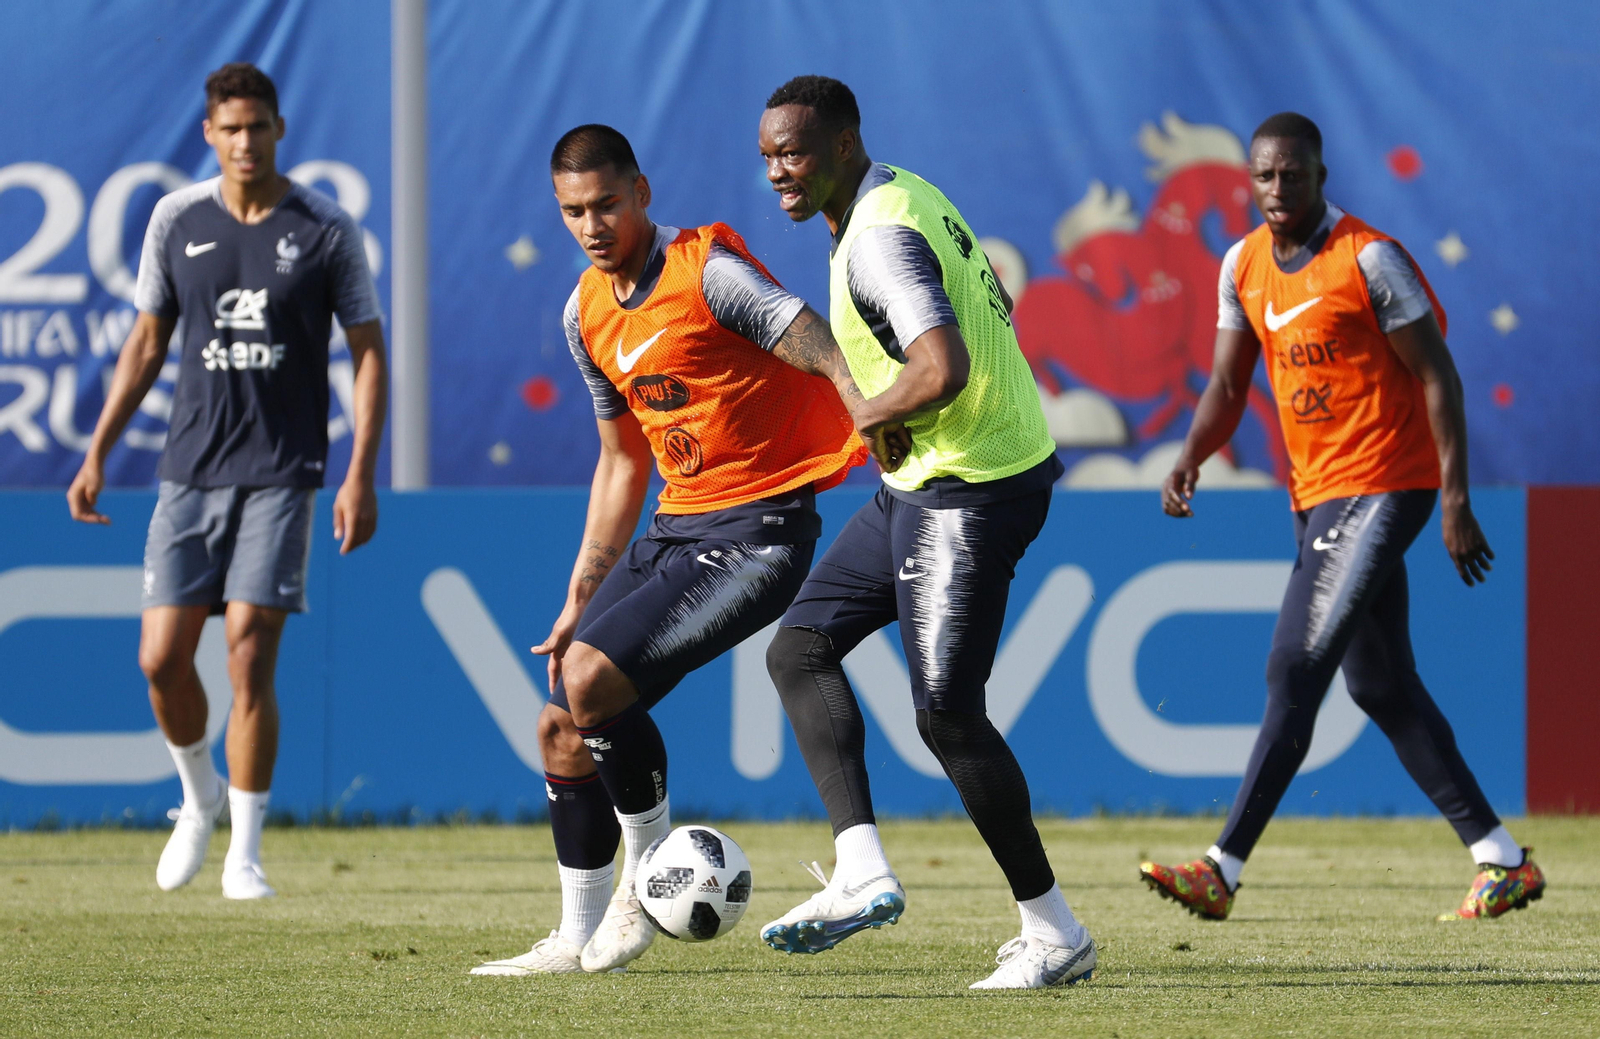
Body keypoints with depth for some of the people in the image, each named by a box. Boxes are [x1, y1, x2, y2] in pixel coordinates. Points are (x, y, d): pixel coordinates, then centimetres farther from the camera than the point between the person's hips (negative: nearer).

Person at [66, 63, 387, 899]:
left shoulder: (325, 229, -3)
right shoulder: (177, 220, 5)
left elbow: (368, 352, 1)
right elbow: (146, 342, 14)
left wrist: (360, 478, -7)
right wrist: (97, 455, 9)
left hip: (280, 475, -3)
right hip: (191, 469, 3)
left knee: (249, 658, -10)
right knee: (162, 659, -1)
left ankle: (244, 855, -2)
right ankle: (200, 799, 27)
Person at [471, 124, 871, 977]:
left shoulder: (707, 272, -14)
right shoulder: (588, 314, 11)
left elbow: (829, 357, -22)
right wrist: (579, 600, 19)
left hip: (758, 532, -8)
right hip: (676, 526, 8)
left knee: (591, 676, -22)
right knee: (561, 730, 5)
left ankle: (651, 877, -1)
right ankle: (579, 941, 18)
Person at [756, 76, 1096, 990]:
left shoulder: (879, 237, -22)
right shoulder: (909, 197, 10)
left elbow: (942, 371, -35)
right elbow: (990, 308, 24)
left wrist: (865, 419, -16)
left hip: (969, 494, -11)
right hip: (922, 487, 11)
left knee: (947, 713, -5)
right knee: (800, 649, 7)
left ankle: (1054, 933, 5)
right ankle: (863, 874, -1)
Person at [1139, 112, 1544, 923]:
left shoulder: (1368, 259, -13)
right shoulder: (1244, 266, 9)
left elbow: (1436, 377, -11)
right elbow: (1229, 384, 14)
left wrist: (1456, 503, -16)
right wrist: (1191, 456, -5)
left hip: (1381, 489, -8)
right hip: (1317, 493, 8)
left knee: (1295, 673, -14)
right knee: (1380, 686, 10)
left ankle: (1223, 872, -16)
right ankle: (1503, 861, 17)